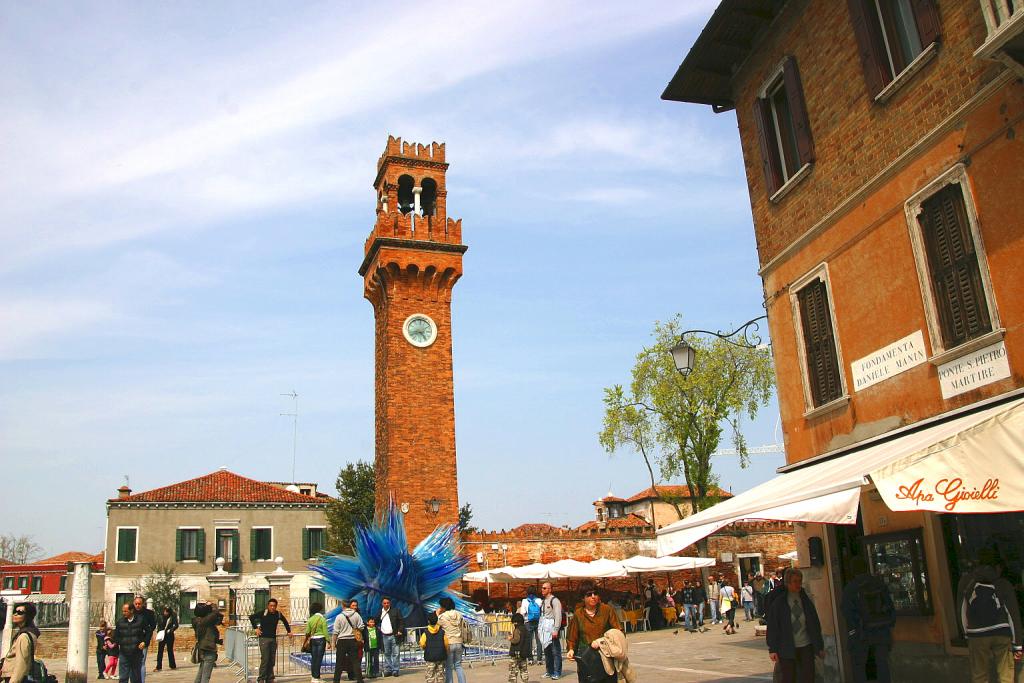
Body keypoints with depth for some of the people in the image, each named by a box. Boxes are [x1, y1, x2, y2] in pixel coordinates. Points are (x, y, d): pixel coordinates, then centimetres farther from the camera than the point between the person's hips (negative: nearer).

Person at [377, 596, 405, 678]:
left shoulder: (395, 611, -1)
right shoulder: (379, 613, 7)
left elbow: (402, 622, 0)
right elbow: (376, 622, 21)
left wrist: (400, 631, -9)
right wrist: (378, 628, 5)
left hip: (394, 635, -3)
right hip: (384, 636, 3)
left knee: (395, 653, -1)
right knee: (387, 654, 8)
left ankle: (395, 670, 4)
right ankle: (388, 670, 14)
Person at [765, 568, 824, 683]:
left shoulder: (806, 601, 5)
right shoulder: (778, 603, -7)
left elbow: (815, 625, 11)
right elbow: (772, 627, -7)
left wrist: (820, 647, 10)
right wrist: (772, 649, -10)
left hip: (806, 647, 4)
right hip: (786, 649, -4)